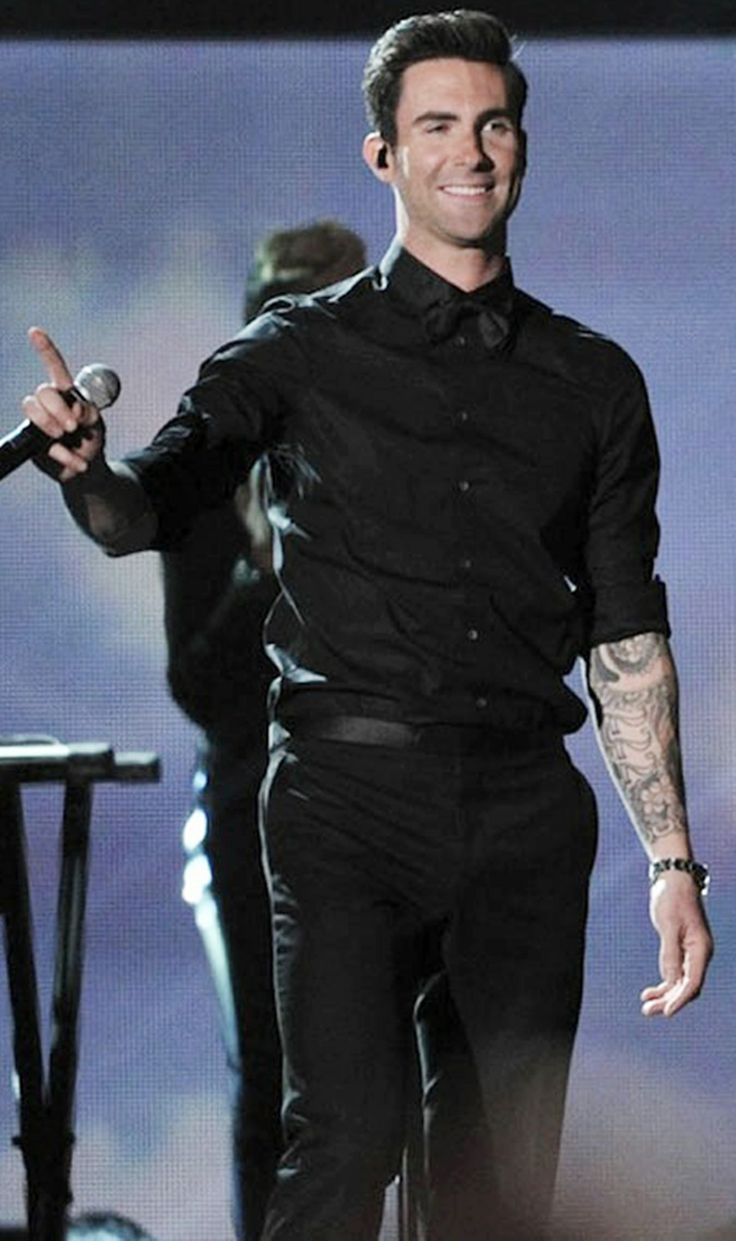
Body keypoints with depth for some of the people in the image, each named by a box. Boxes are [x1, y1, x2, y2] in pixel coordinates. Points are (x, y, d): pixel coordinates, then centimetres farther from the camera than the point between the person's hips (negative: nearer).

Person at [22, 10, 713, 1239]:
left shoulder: (593, 380, 13)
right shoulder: (302, 352, 6)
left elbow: (626, 635, 14)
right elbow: (144, 511, -2)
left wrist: (673, 860, 9)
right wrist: (85, 463, -27)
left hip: (526, 812, 3)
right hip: (350, 793, -3)